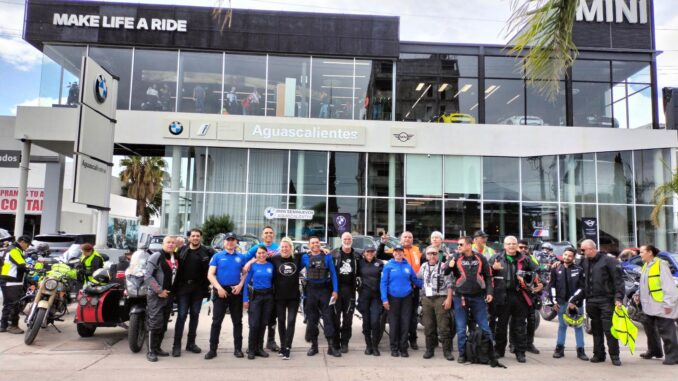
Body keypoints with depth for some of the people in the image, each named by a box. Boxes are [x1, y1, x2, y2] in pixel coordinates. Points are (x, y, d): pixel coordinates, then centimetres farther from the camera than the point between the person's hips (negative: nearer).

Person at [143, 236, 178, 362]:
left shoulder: (176, 258, 12)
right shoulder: (156, 256, -10)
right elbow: (147, 276, -16)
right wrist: (159, 291, -17)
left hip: (168, 295, 7)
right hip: (156, 295, -7)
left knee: (164, 324, 11)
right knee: (155, 322, -9)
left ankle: (157, 348, 20)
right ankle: (151, 351, -3)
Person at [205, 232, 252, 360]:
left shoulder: (242, 257, 7)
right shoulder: (217, 256, 2)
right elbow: (210, 274, -4)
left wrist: (240, 285, -9)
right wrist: (219, 288, -15)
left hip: (236, 292, 2)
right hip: (221, 291, -2)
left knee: (237, 321, 7)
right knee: (216, 321, 1)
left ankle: (238, 348, 14)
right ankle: (212, 349, 7)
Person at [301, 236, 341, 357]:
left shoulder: (327, 256, 2)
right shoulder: (305, 257, 4)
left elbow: (333, 273, 2)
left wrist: (335, 290, -4)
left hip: (324, 289, -1)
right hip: (311, 289, 1)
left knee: (328, 317, -3)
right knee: (311, 318, 7)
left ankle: (331, 346, 1)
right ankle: (314, 345, 18)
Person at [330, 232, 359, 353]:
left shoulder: (356, 255, 8)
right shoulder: (334, 253, 1)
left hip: (349, 290, 2)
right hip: (336, 288, -1)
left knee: (348, 317, 5)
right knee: (335, 316, 1)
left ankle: (344, 343, 14)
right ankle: (335, 342, 11)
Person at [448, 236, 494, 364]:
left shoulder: (480, 258, 2)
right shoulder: (456, 258, 1)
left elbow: (488, 276, 8)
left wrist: (489, 292, -1)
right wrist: (449, 265, -14)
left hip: (478, 297, 0)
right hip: (460, 297, 0)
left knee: (484, 327, 7)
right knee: (461, 328, 6)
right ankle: (462, 354, 16)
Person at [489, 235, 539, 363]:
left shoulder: (525, 260, 9)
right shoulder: (496, 258, 5)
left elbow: (536, 272, 17)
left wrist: (527, 278, -1)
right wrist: (493, 269, -13)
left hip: (520, 296, 1)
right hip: (502, 296, -1)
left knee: (520, 326, 7)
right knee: (501, 325, 8)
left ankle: (520, 352, 17)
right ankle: (499, 350, 21)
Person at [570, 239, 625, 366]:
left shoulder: (608, 260, -5)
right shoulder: (584, 262, 12)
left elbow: (618, 280, -8)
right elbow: (583, 283, 15)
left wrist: (618, 298, -16)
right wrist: (576, 299, 10)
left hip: (606, 300, -6)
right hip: (591, 301, 6)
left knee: (609, 329, -5)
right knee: (596, 330, 12)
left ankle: (614, 355, 6)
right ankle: (598, 354, 20)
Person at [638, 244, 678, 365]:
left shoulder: (661, 264, -14)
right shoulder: (645, 266, 13)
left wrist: (668, 303, -20)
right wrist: (639, 296, 16)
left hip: (661, 305, -9)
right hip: (649, 305, 9)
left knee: (666, 331, -3)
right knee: (650, 328, 18)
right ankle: (654, 351, 32)